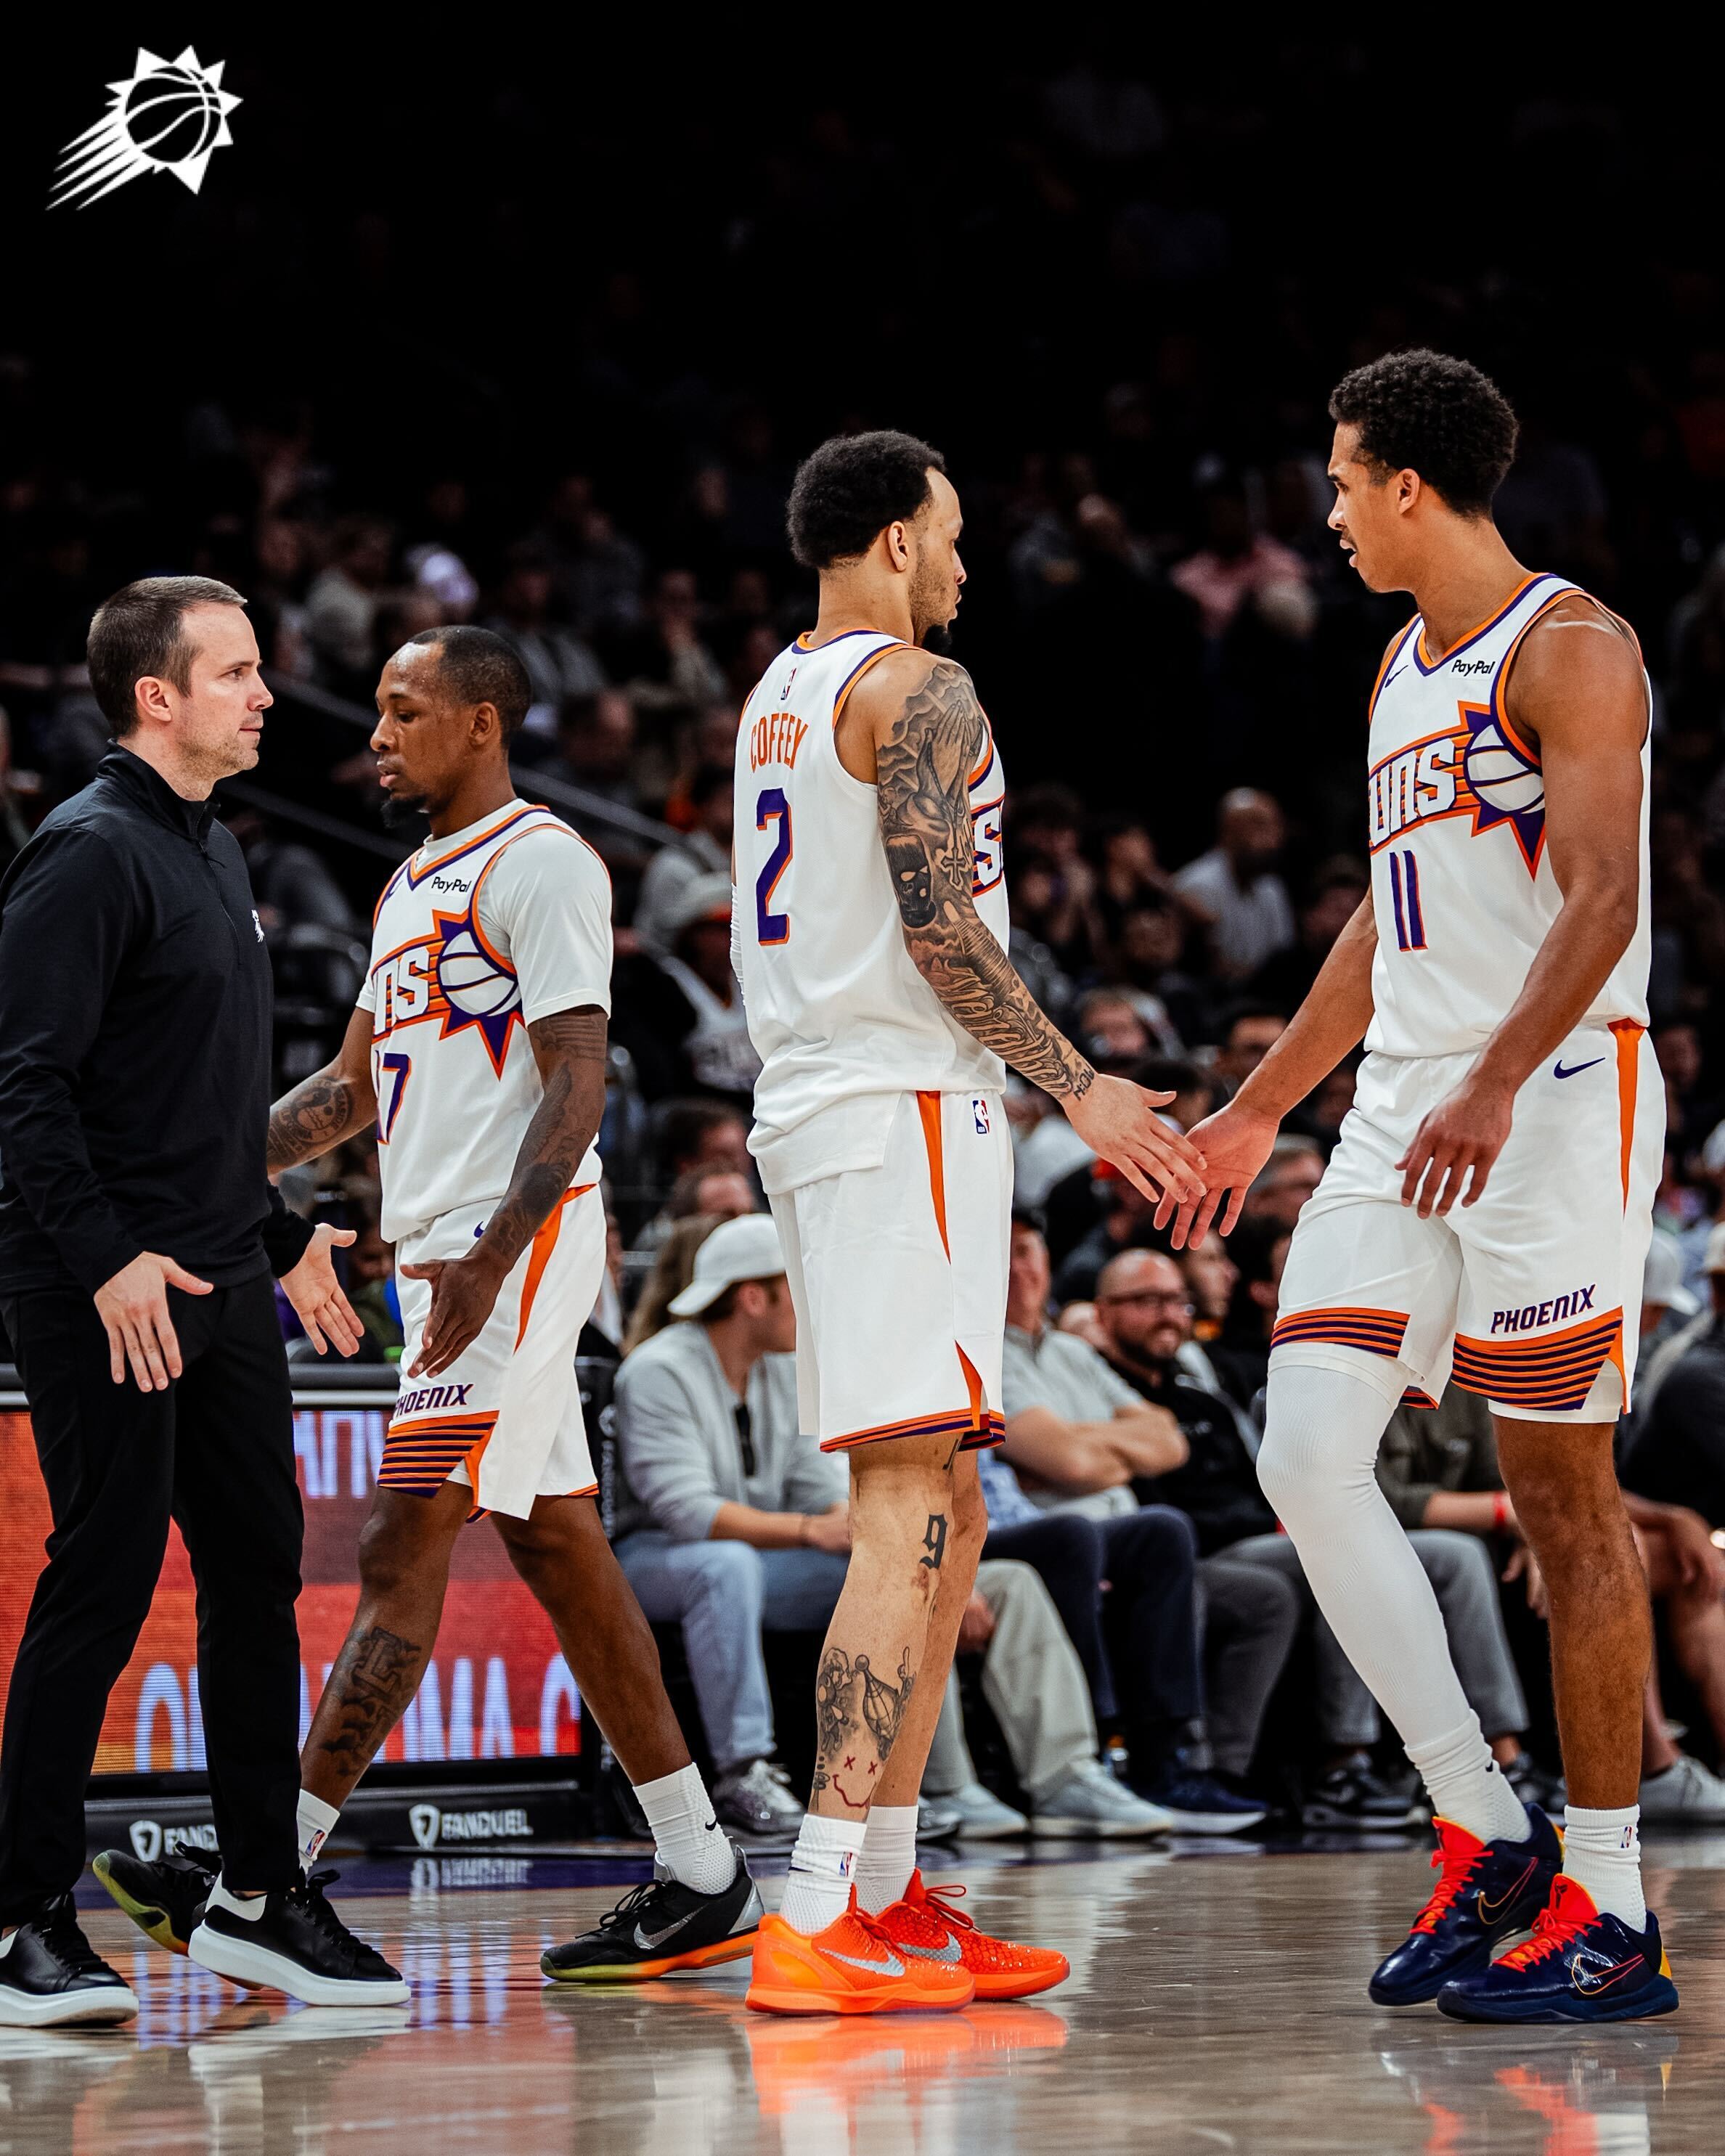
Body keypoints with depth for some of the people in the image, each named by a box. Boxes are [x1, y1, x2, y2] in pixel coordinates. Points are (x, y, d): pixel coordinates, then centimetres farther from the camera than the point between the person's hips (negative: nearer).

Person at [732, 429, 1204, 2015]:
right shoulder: (917, 688, -9)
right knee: (905, 1519, -15)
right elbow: (939, 928, -17)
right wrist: (1079, 1088, -11)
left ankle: (887, 1899, 15)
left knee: (941, 1523, 15)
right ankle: (815, 1927, -22)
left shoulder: (774, 700, 20)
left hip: (813, 1111, 10)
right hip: (907, 1109, -10)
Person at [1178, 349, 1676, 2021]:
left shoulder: (1569, 646, -8)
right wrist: (1258, 1111, 28)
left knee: (1561, 1494, -4)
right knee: (1308, 1459, -4)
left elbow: (1603, 896, -20)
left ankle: (1608, 1912, 2)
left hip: (1554, 1100, -8)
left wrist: (1497, 1083, -33)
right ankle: (1485, 1834, 4)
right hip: (1403, 1111, 8)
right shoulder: (1405, 665, 19)